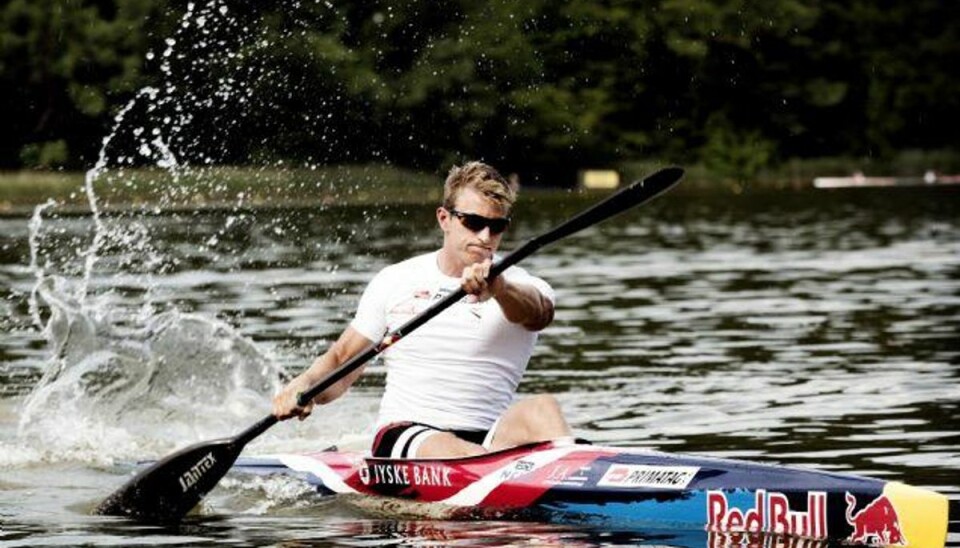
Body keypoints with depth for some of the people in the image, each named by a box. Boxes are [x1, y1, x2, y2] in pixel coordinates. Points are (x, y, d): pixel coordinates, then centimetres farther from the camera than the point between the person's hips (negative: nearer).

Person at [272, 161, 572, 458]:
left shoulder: (521, 286, 5)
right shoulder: (395, 281, 12)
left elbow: (539, 313, -21)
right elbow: (341, 361, 16)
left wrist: (497, 288, -44)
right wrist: (305, 385, -7)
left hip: (488, 441, 0)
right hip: (403, 436, 0)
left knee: (541, 408, -33)